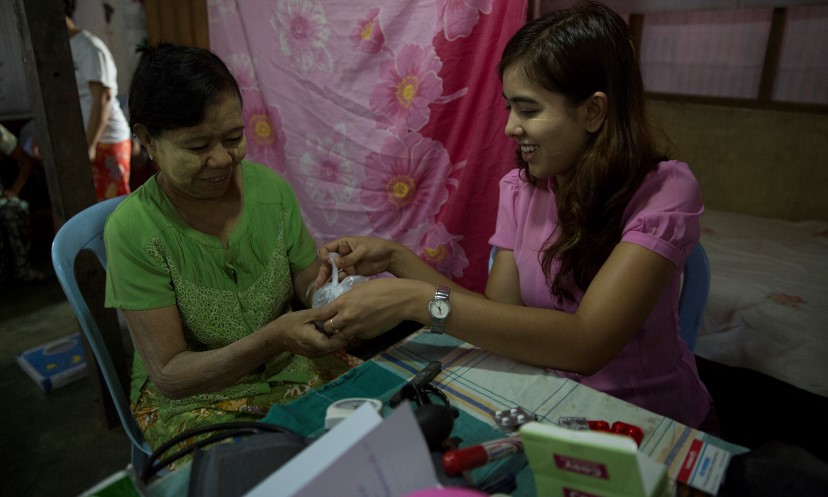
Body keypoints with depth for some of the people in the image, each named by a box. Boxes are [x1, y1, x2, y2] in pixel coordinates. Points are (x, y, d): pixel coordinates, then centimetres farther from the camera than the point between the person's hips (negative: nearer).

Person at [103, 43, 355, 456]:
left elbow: (310, 290, 1)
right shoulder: (134, 229, -18)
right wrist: (271, 339, -31)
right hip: (191, 399, -3)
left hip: (292, 369, 4)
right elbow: (169, 375, -16)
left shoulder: (271, 188, -8)